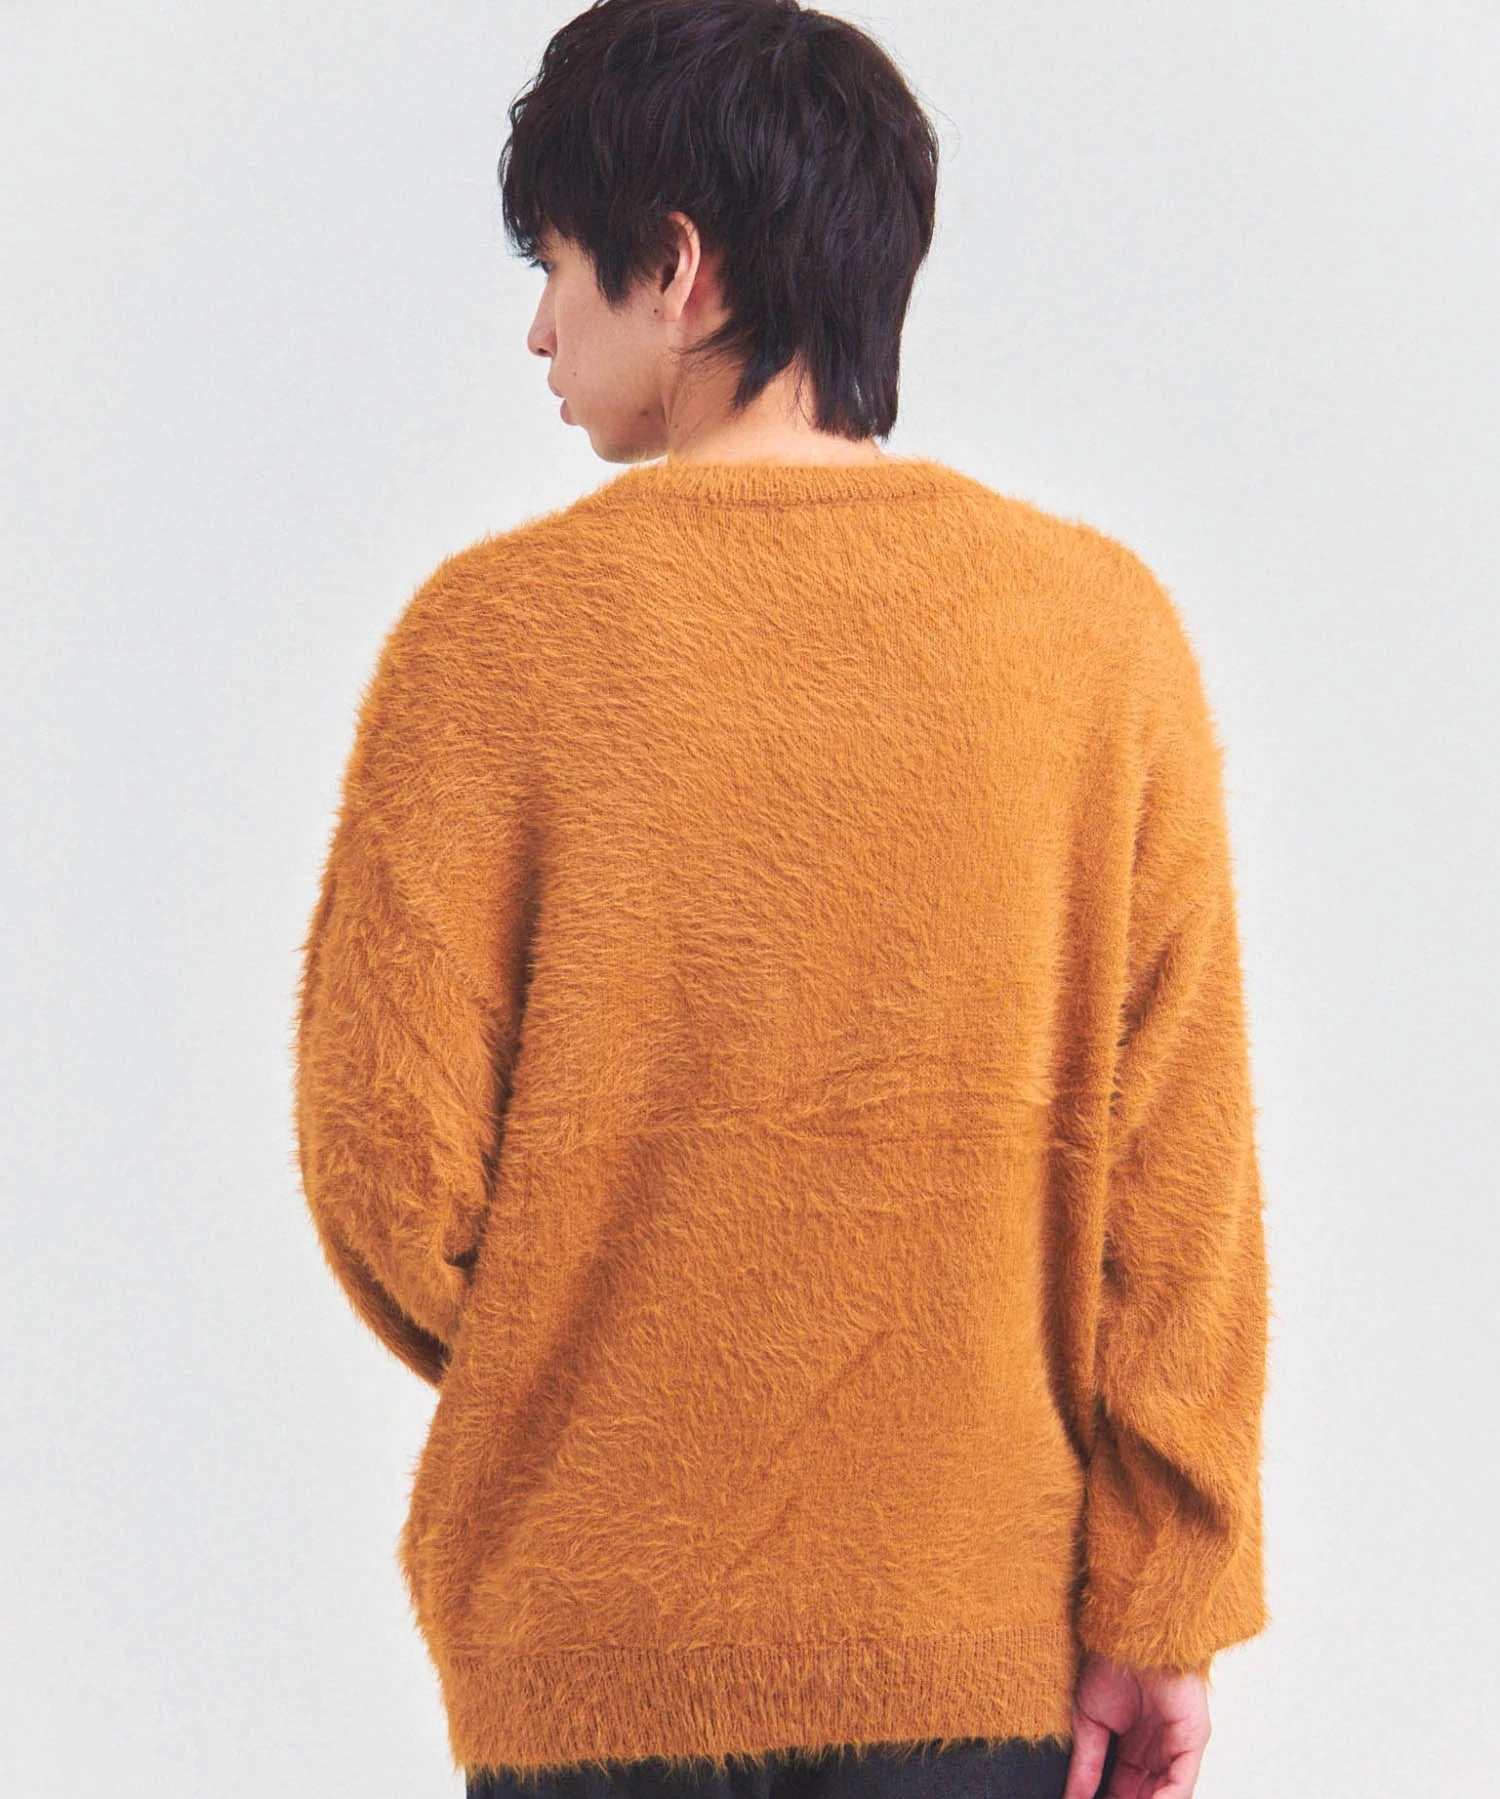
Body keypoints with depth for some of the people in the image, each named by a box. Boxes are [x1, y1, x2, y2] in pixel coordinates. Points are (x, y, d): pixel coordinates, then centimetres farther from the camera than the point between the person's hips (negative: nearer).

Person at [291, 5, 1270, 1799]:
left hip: (594, 1641, -1)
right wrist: (1162, 1608, 1)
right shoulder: (1103, 624, -3)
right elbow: (1180, 1173, -5)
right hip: (984, 1636, 2)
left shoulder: (492, 634, -8)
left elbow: (384, 1160, -7)